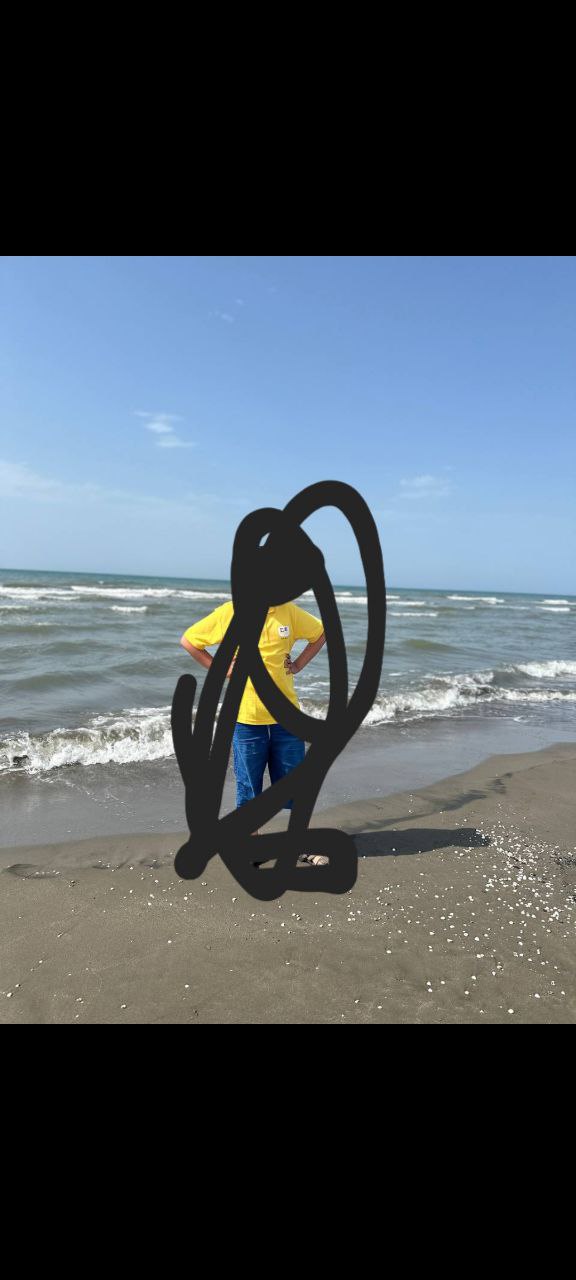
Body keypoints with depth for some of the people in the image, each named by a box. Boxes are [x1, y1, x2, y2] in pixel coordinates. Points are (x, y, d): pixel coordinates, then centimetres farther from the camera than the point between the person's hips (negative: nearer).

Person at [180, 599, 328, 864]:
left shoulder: (289, 611, 0)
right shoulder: (228, 613, -6)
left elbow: (321, 633, 15)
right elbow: (188, 641, 3)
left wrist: (298, 665, 5)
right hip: (247, 716, -2)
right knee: (248, 785, 9)